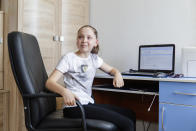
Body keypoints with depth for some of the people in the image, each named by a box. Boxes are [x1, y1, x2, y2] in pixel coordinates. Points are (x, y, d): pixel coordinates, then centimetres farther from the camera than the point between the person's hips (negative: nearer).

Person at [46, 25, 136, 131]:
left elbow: (111, 69, 28)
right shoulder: (69, 58, -7)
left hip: (89, 104, 7)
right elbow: (49, 82, -15)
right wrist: (64, 91, -37)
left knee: (130, 115, 6)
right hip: (74, 106, -7)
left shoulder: (94, 59, 12)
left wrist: (117, 74, 2)